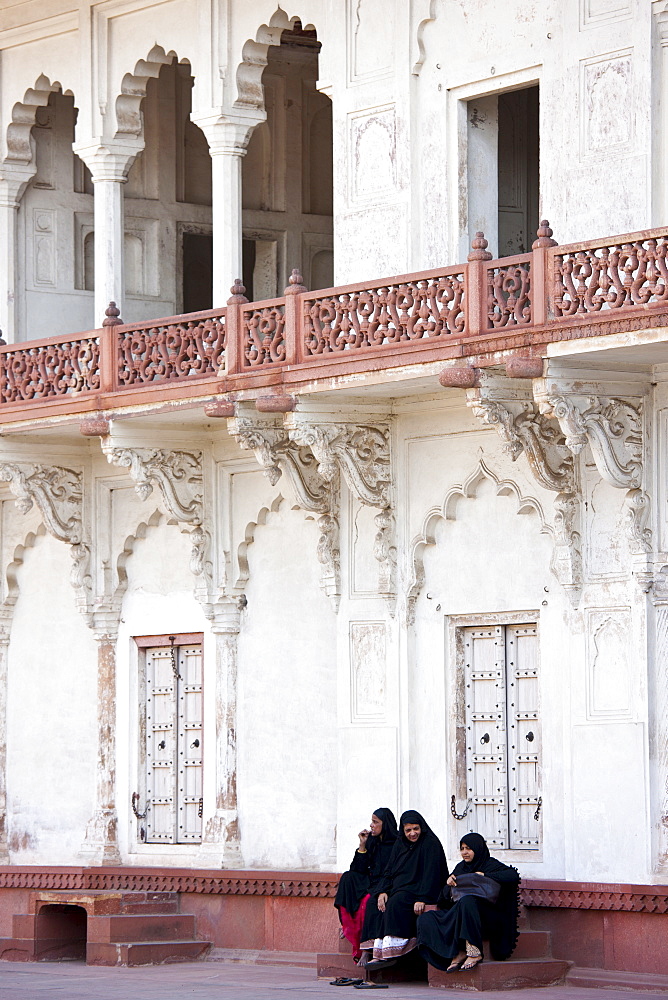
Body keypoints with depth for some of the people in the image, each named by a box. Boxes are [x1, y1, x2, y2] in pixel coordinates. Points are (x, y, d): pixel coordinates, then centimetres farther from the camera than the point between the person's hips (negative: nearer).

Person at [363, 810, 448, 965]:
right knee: (374, 904, -18)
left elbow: (431, 873, -16)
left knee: (396, 903, -34)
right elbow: (389, 871, 13)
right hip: (399, 889, 7)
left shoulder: (431, 844, -6)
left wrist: (422, 898, -27)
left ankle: (391, 952, -36)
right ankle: (377, 952, -24)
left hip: (420, 890, -7)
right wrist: (383, 891, -6)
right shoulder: (400, 845, 15)